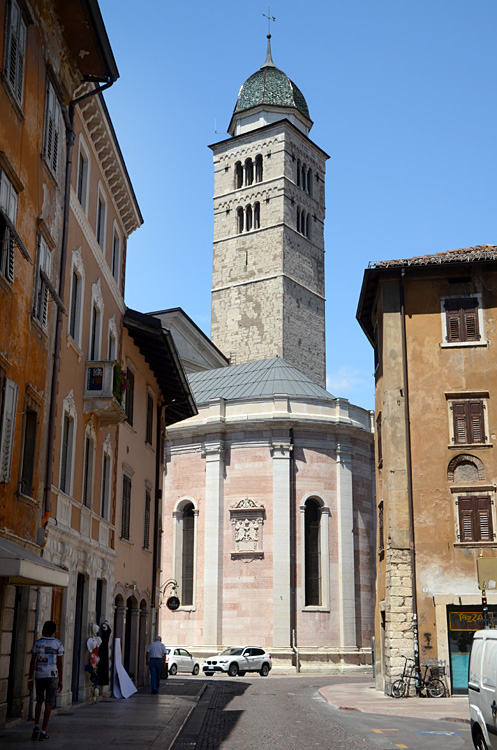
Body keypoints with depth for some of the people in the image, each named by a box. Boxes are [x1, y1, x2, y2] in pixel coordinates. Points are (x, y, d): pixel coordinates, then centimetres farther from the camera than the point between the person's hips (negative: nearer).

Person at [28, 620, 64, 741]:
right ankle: (43, 732, 1)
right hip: (52, 676, -1)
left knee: (39, 701, 20)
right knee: (48, 704, 4)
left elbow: (32, 662, -2)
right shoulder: (58, 644, -4)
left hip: (39, 676, 1)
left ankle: (36, 726, 4)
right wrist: (60, 680, 3)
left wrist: (30, 679, 4)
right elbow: (59, 663, -4)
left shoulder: (37, 643, -2)